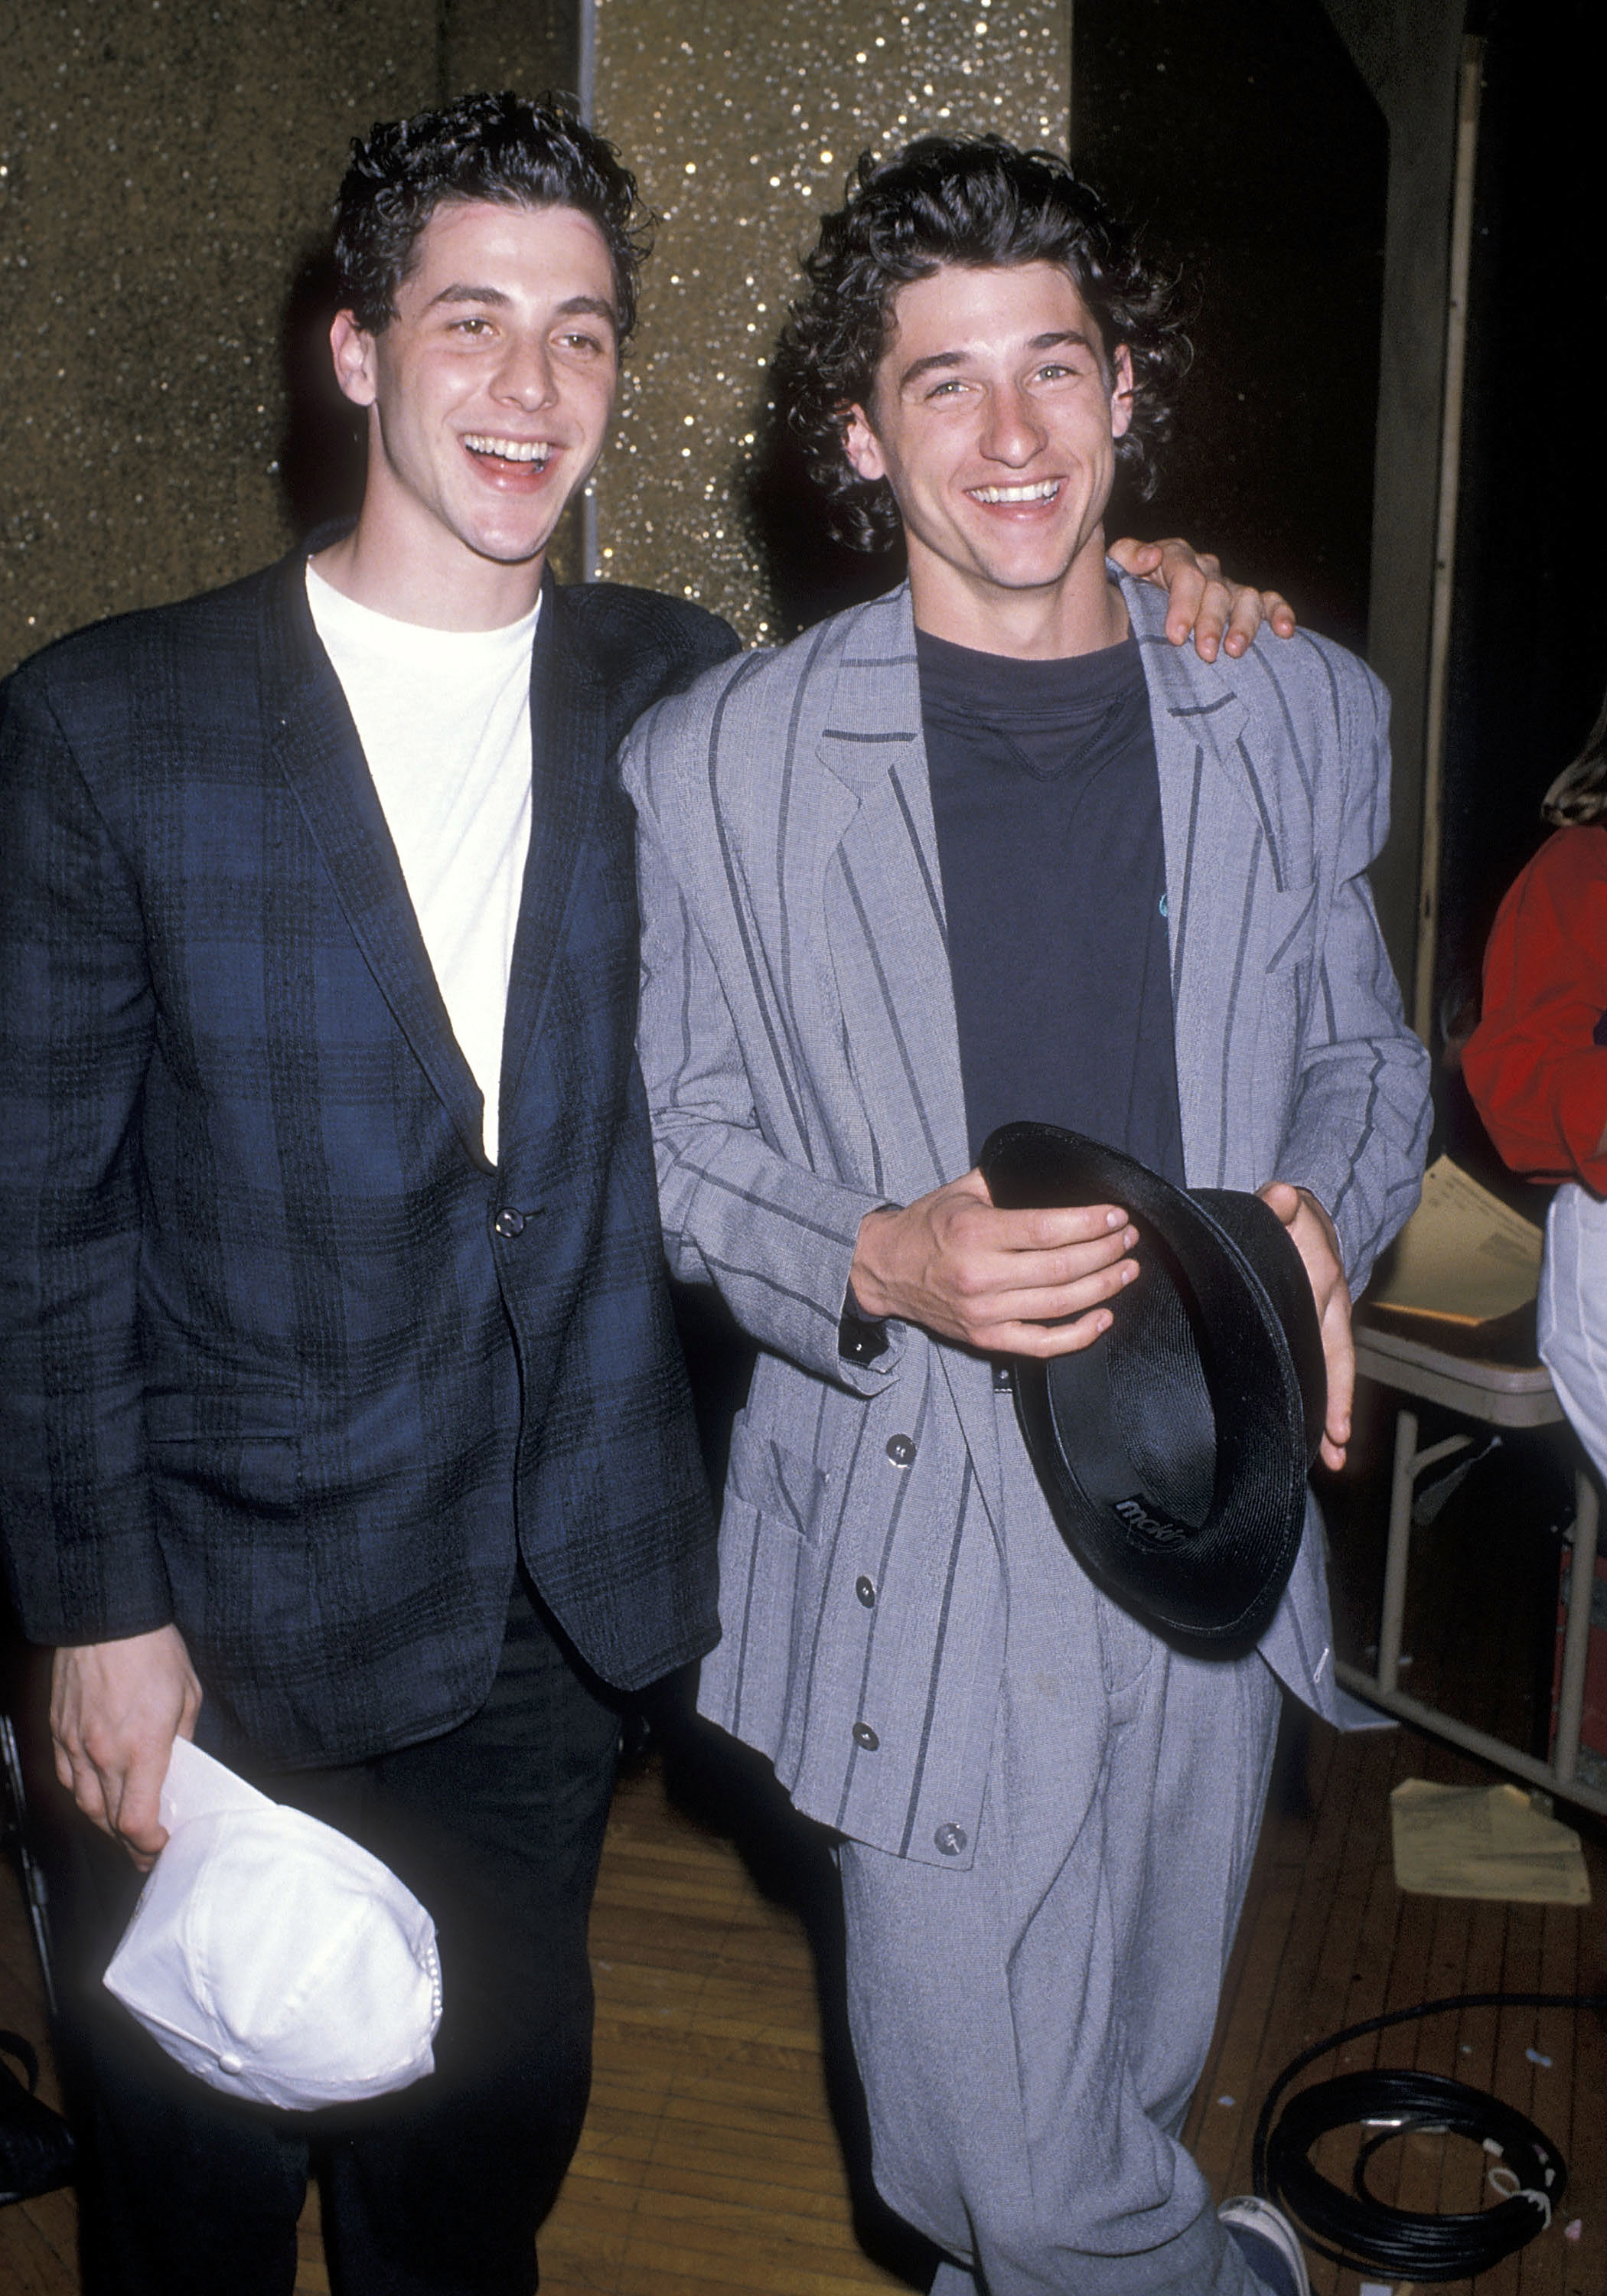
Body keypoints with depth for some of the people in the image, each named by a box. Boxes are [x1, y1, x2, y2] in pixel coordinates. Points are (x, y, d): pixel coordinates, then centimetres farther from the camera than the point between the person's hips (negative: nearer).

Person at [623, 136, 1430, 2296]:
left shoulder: (1302, 714, 3)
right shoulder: (718, 760, -5)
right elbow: (685, 1148, 1)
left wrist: (1324, 1211, -9)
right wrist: (879, 1262, -19)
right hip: (922, 1538, -3)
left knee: (1133, 2081, 21)